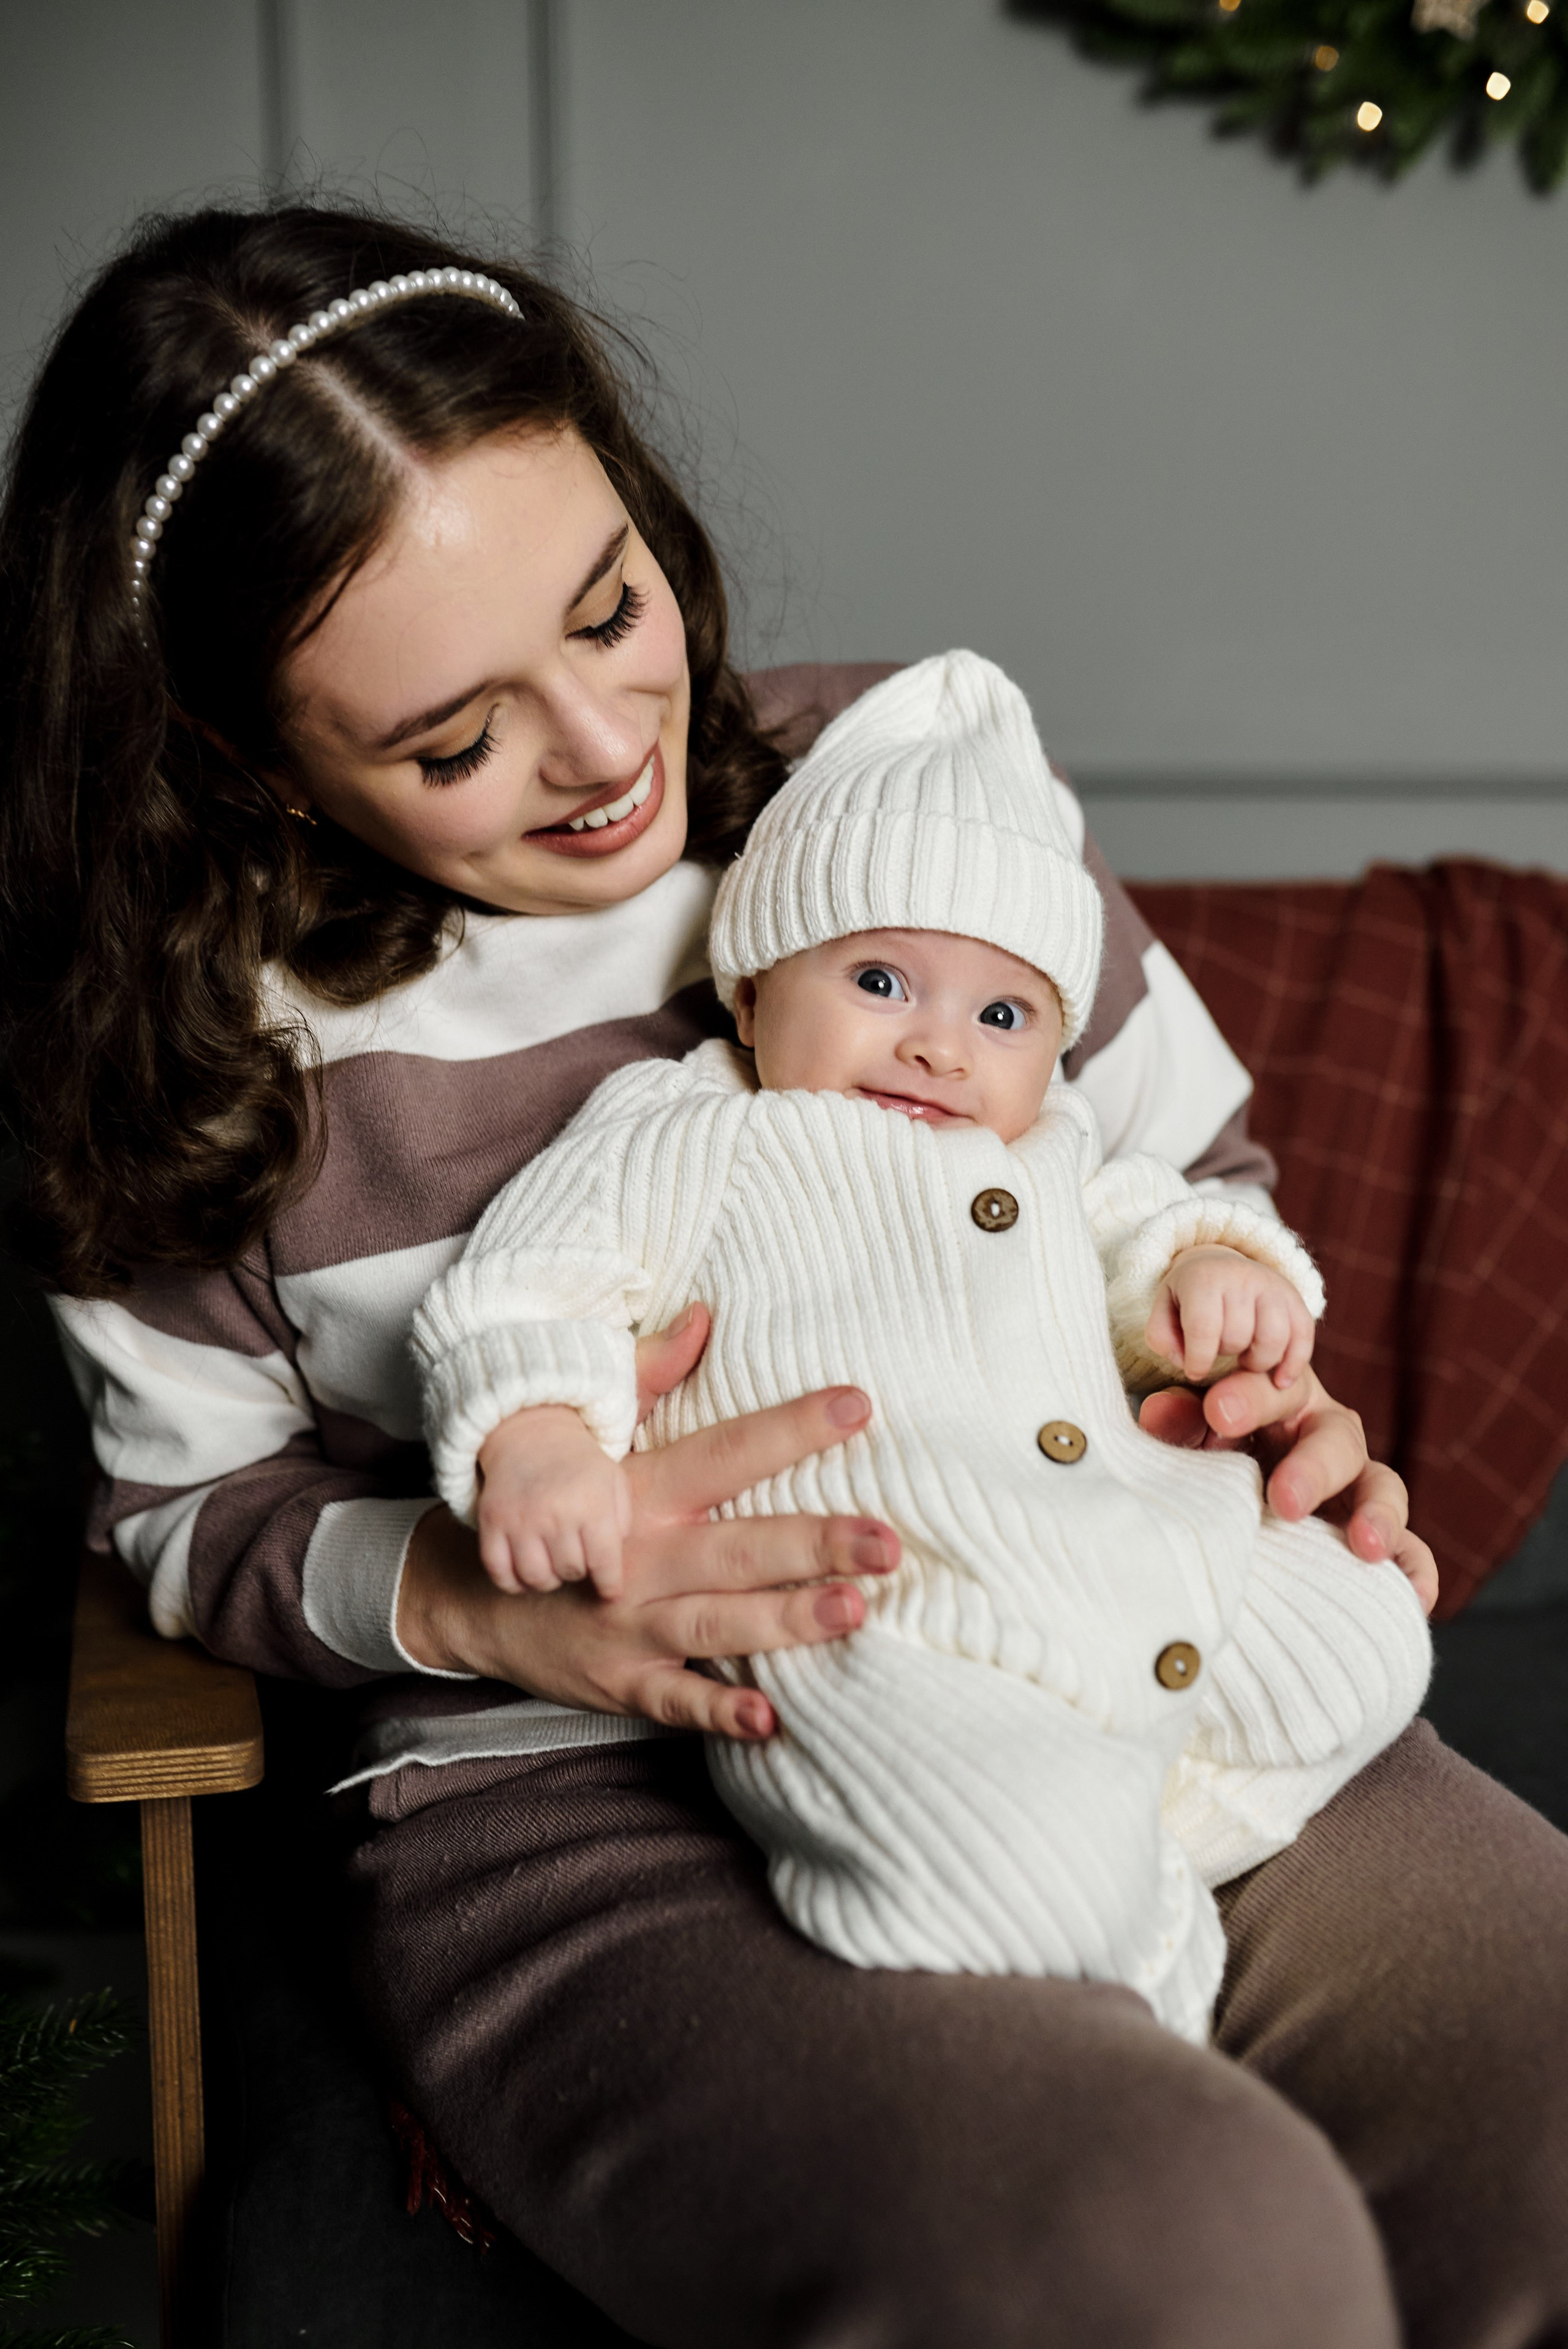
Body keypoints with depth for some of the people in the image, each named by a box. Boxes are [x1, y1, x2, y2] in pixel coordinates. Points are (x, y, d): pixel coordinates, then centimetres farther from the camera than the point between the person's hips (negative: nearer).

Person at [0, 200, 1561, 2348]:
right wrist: (472, 1588, -15)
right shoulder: (184, 1044, -3)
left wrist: (1269, 1411, -7)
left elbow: (1198, 1186, 15)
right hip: (585, 1812, -3)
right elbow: (197, 1507, 7)